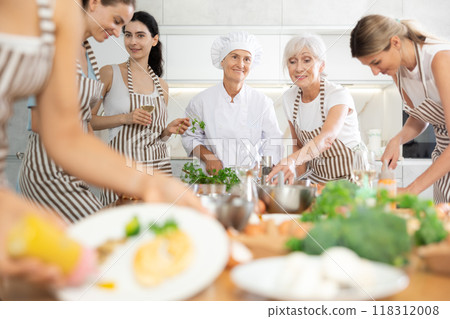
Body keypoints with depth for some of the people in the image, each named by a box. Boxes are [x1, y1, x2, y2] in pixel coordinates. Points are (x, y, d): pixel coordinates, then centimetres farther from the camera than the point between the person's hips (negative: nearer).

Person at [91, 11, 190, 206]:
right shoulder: (110, 73, 1)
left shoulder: (162, 86, 13)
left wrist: (169, 130, 1)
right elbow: (87, 120, -4)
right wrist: (125, 118, -13)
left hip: (159, 165, 4)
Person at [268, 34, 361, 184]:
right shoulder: (289, 98, 0)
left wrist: (291, 160, -50)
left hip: (350, 176, -4)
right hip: (317, 176, 5)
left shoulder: (339, 95, -16)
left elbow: (327, 138, -35)